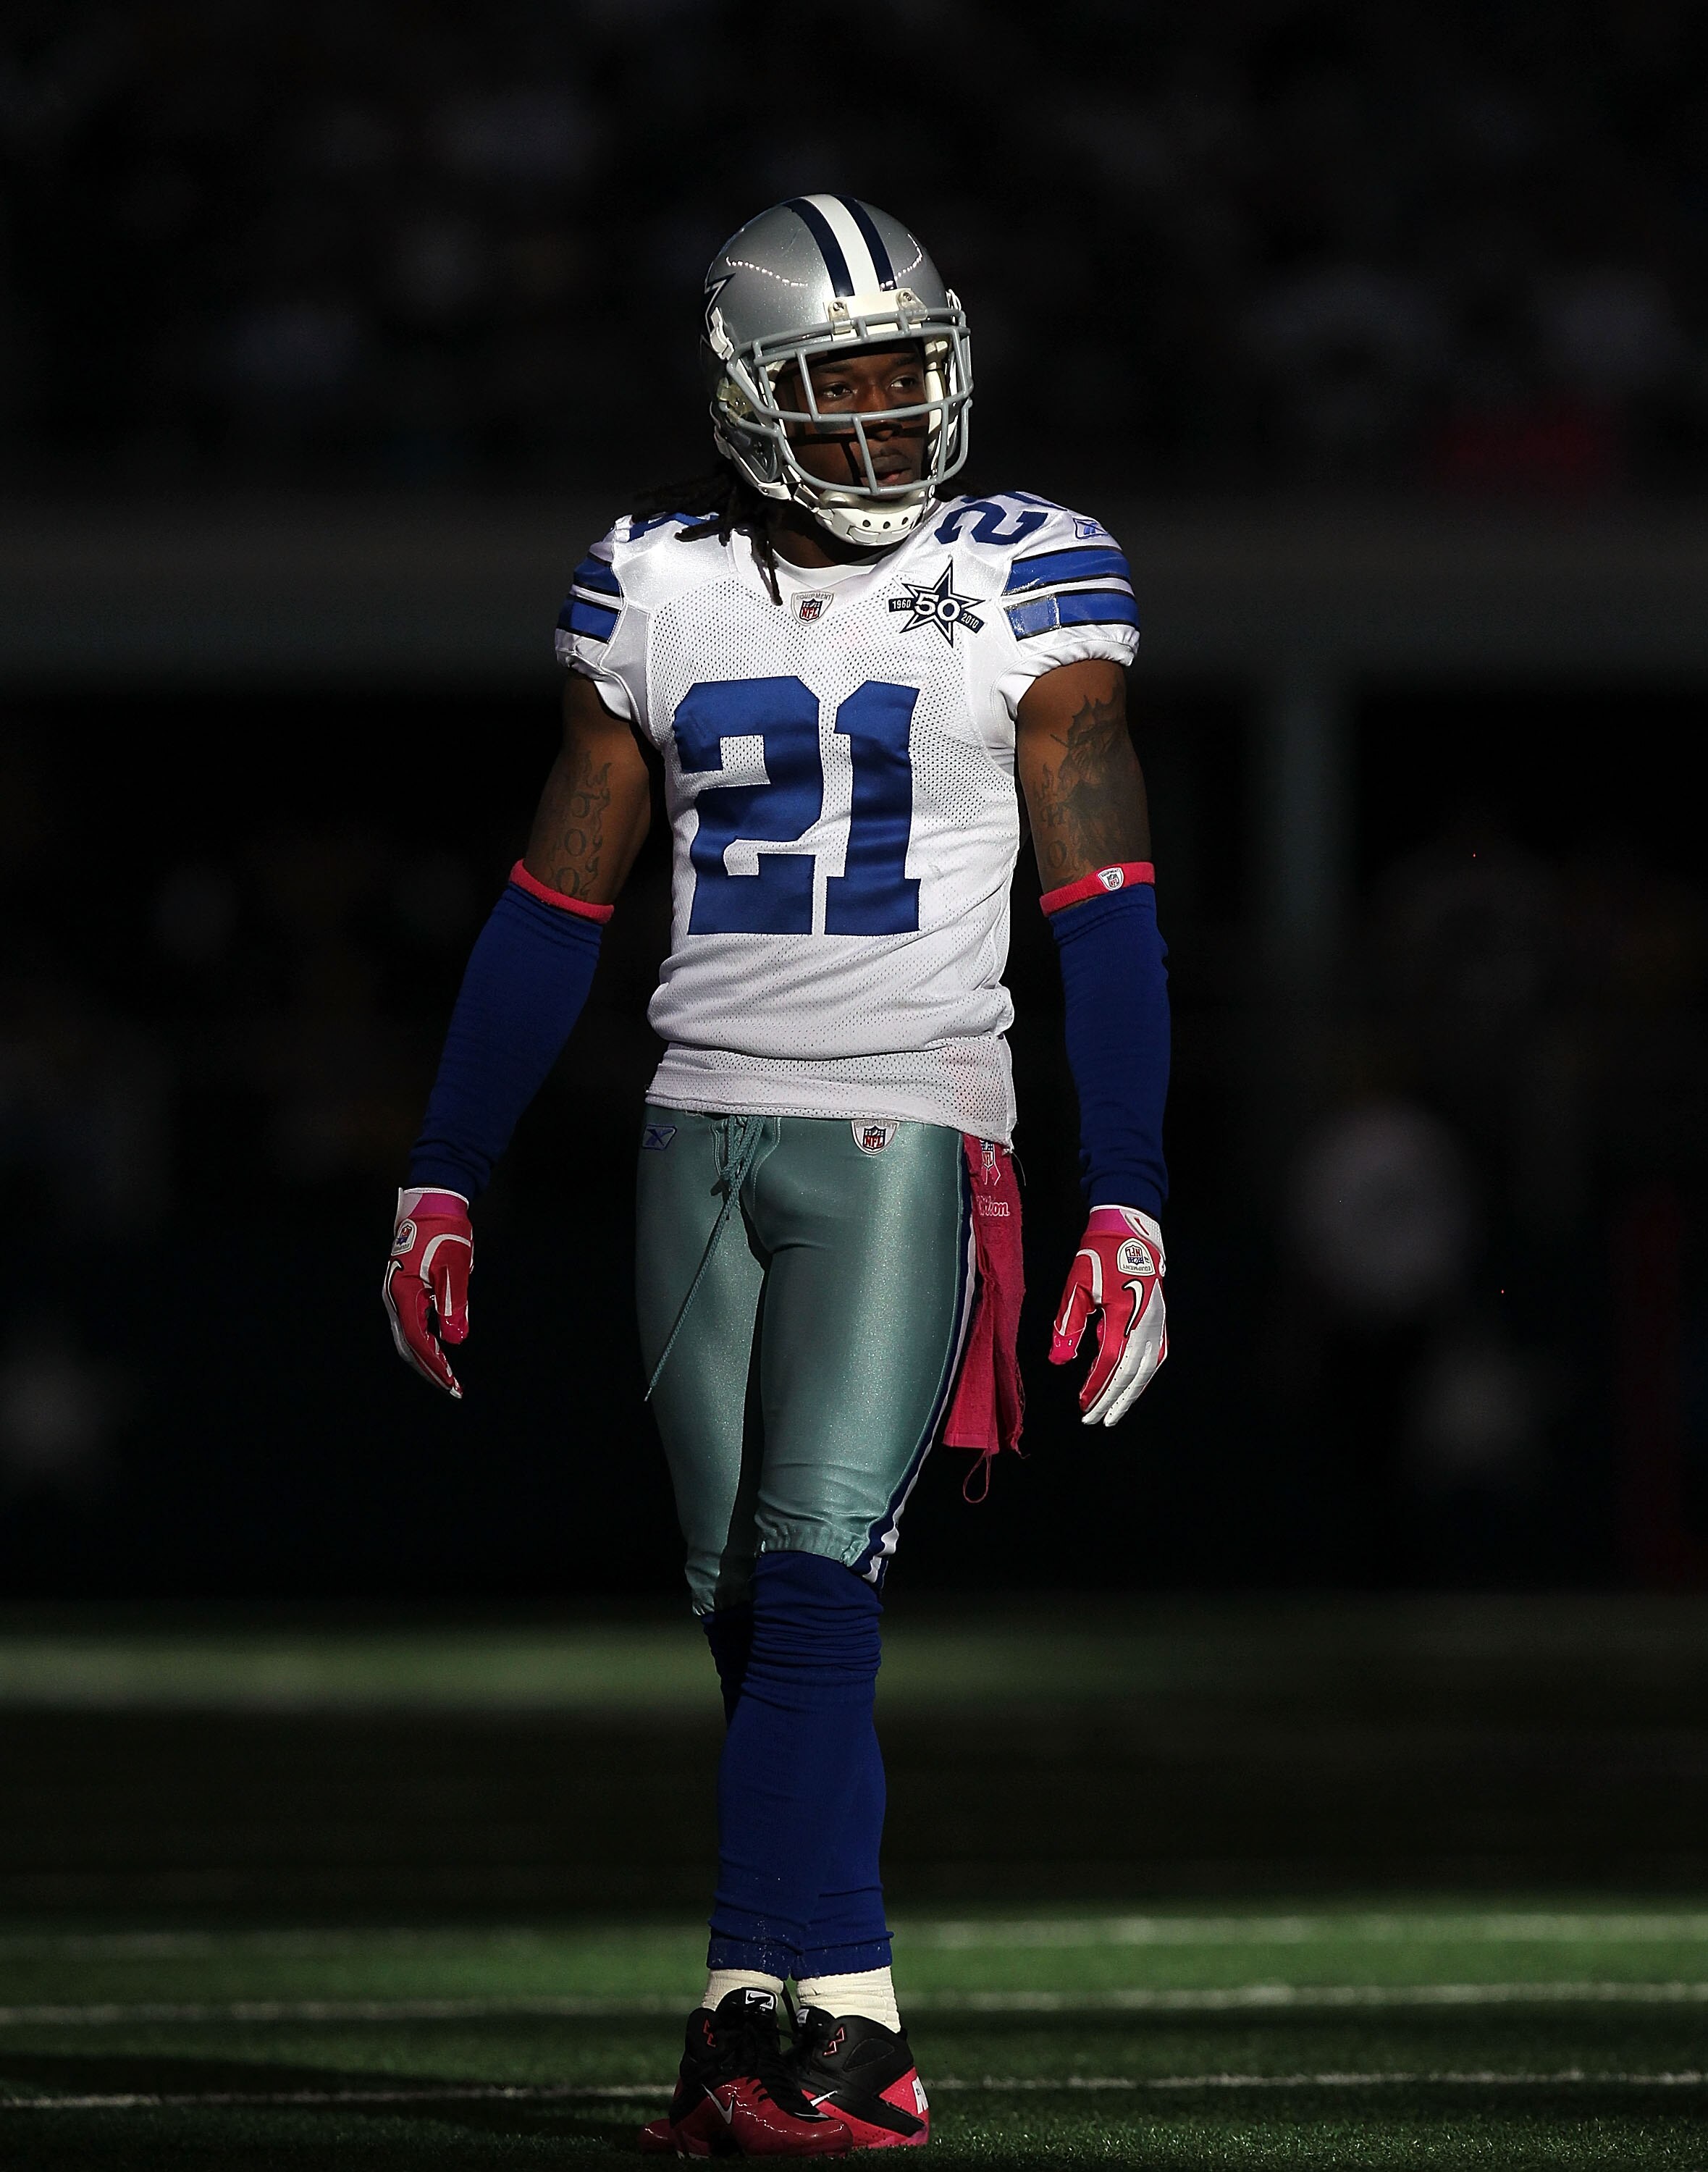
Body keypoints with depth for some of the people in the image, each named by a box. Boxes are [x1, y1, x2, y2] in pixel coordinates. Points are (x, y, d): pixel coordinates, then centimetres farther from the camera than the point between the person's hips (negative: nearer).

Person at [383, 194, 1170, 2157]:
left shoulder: (1024, 587, -2)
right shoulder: (656, 591, 8)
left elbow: (1103, 918, -3)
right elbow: (552, 911, 14)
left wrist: (1129, 1206, -9)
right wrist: (440, 1186, 13)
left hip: (907, 1131, -4)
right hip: (704, 1129, 4)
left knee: (810, 1587, -14)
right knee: (747, 1616, 3)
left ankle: (762, 2011, -14)